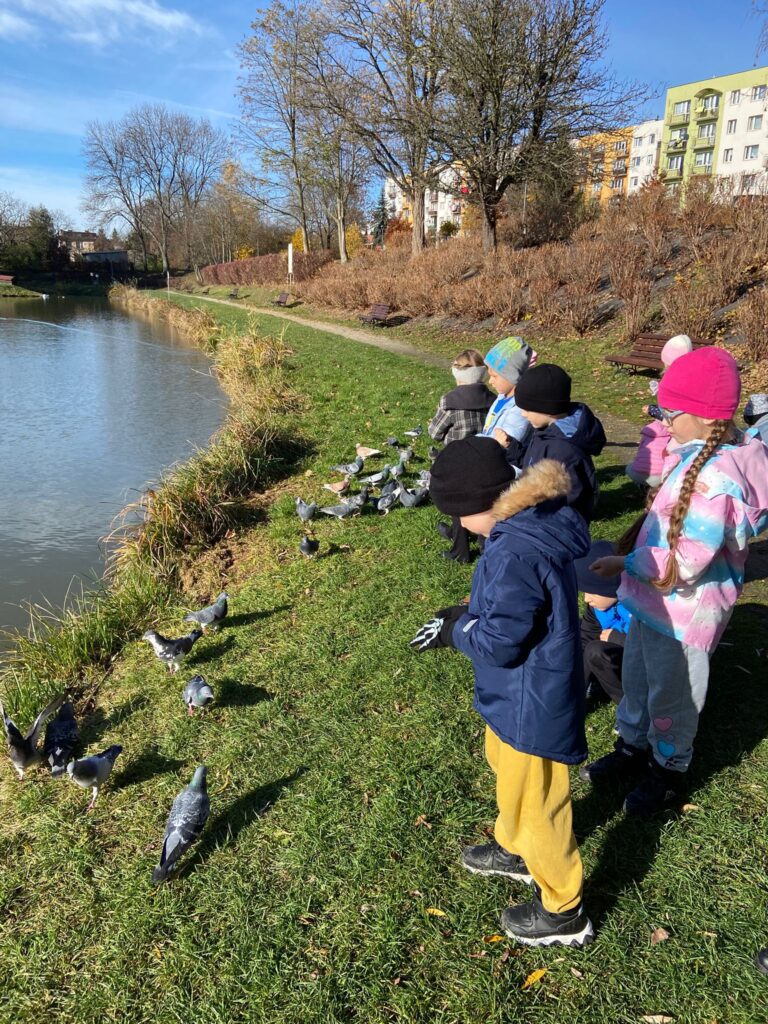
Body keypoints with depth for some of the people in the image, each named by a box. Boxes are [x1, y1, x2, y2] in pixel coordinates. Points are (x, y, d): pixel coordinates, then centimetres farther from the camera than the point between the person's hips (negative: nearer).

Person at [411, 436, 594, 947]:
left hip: (531, 704, -10)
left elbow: (500, 643, -29)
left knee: (535, 802, 12)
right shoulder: (534, 526, -3)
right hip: (519, 694, 10)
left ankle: (563, 912, 36)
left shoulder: (513, 555, -34)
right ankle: (515, 850, 57)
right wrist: (468, 613, 2)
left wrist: (454, 630, -11)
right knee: (509, 770, 31)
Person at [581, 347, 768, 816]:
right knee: (636, 678, 26)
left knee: (670, 696, 15)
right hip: (654, 600, 9)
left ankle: (669, 770, 40)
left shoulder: (714, 478, -31)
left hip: (682, 612, -9)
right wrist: (633, 554, 8)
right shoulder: (705, 452, -1)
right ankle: (633, 749, 48)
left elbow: (686, 561, -29)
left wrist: (625, 564, -17)